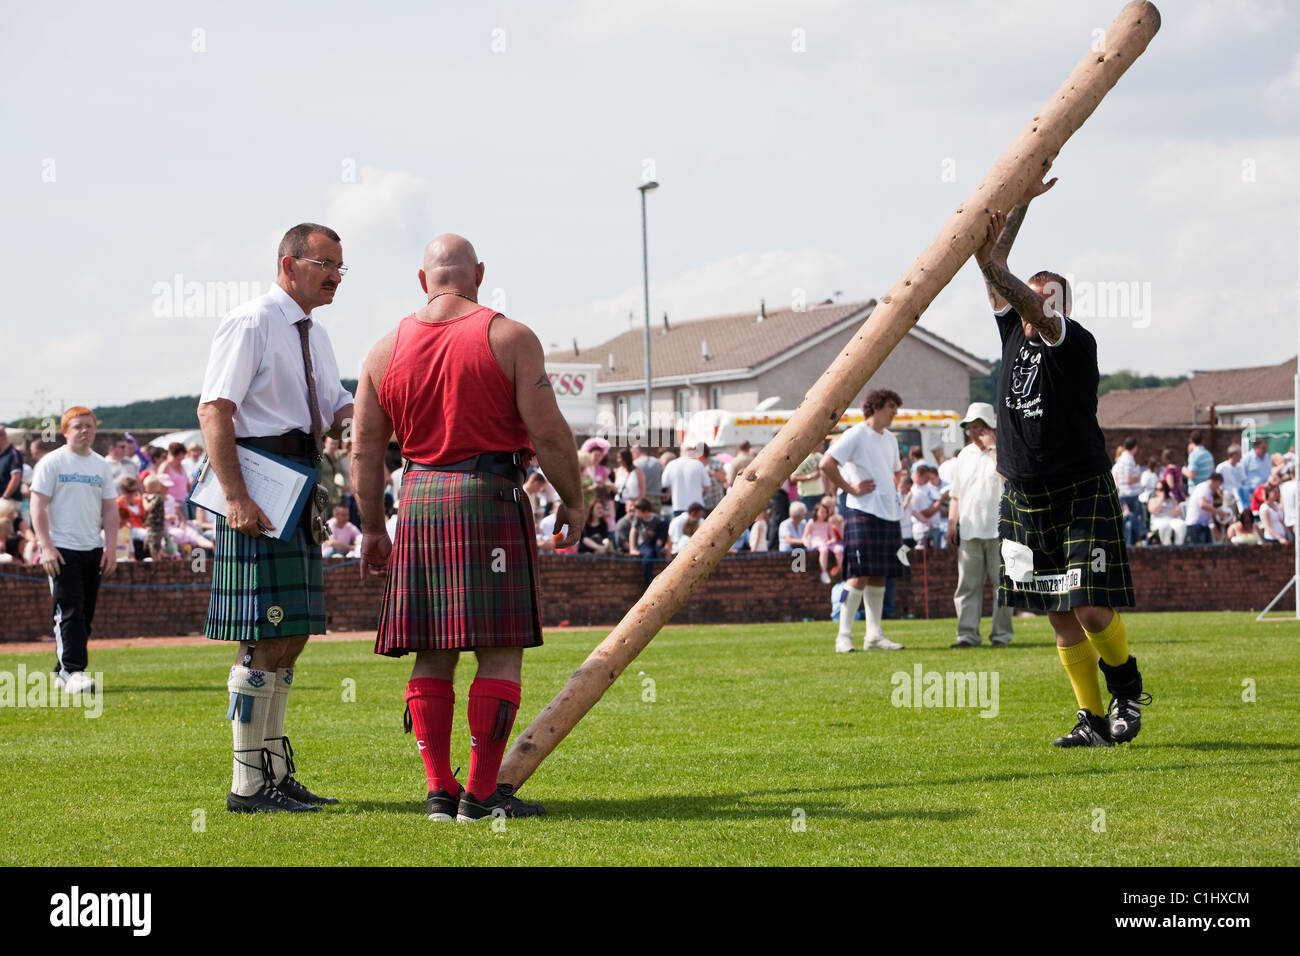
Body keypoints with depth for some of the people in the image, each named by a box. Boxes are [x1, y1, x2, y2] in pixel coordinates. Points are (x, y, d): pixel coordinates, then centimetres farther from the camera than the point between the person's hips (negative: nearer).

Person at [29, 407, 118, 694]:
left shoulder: (101, 466, 12)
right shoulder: (51, 463, -3)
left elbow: (110, 509, 14)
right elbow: (38, 506, -6)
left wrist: (111, 548, 5)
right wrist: (46, 546, -15)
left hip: (93, 550, 5)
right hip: (62, 549, -5)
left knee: (85, 614, 6)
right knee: (69, 611, -13)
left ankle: (65, 671, 15)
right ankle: (73, 670, -18)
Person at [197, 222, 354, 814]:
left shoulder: (316, 336, 18)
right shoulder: (251, 323, -9)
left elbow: (337, 416, 23)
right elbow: (214, 410, -16)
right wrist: (236, 497, -24)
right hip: (260, 488, -9)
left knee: (289, 637, 13)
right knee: (265, 641, -9)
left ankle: (274, 771, 21)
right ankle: (248, 784, -5)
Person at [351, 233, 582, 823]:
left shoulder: (386, 350, 8)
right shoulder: (508, 338, -3)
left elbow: (364, 451, 8)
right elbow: (548, 432, -8)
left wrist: (373, 530, 17)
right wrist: (572, 500, 5)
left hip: (418, 505, 4)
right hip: (491, 501, -4)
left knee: (432, 654, 9)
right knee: (501, 651, -2)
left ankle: (440, 791, 7)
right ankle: (481, 792, -6)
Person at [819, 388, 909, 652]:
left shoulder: (890, 439, 17)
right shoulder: (856, 435, -8)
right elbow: (826, 464, -16)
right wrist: (851, 488, -13)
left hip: (889, 514, 8)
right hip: (863, 513, -8)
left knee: (879, 576, 8)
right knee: (860, 576, -11)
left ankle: (874, 635, 12)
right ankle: (844, 635, -8)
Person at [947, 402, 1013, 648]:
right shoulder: (965, 455, 17)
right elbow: (956, 494, 21)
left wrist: (993, 447, -14)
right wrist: (952, 523, 12)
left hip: (998, 531, -4)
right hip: (969, 532, 4)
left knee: (1002, 583, -1)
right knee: (968, 584, 0)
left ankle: (1001, 633, 5)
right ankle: (968, 634, 1)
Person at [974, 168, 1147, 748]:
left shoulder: (1076, 344, -11)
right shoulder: (1014, 333, 6)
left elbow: (1038, 311, -30)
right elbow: (994, 272, 1)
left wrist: (992, 265, -41)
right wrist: (1021, 202, -2)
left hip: (1083, 495, -6)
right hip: (1026, 499, 6)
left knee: (1093, 611, -11)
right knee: (1062, 619, 5)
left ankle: (1127, 687, 16)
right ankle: (1092, 719, 11)